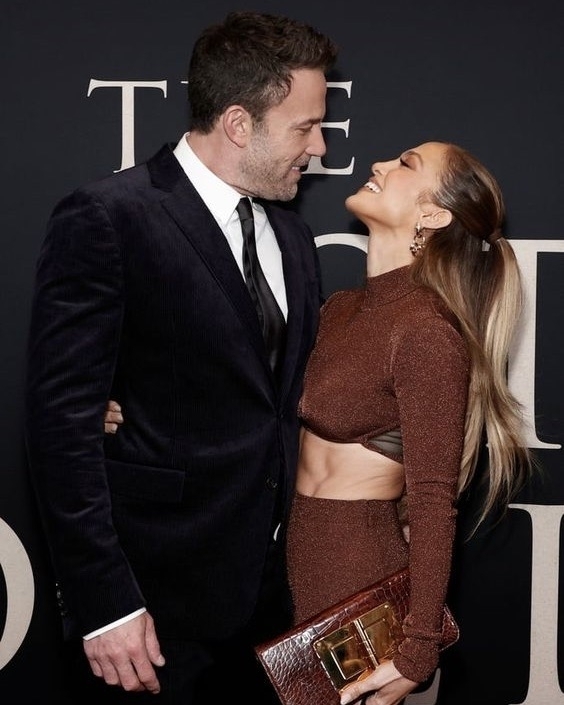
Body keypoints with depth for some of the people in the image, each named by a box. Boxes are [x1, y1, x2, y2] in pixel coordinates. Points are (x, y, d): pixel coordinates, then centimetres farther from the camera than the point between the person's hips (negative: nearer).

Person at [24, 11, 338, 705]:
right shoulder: (105, 218, -12)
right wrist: (103, 602, -19)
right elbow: (62, 419, -16)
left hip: (268, 591, 7)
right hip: (156, 602, -6)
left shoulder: (291, 237, 12)